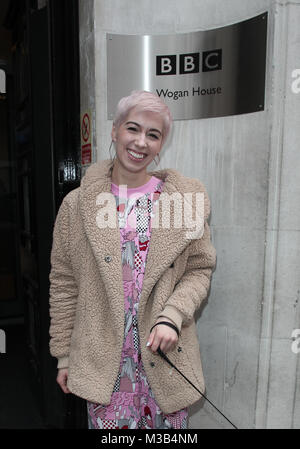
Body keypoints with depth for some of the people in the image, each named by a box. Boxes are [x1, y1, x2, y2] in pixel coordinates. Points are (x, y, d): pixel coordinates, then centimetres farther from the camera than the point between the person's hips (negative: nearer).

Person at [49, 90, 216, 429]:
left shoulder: (188, 198, -3)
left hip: (166, 357, 1)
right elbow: (64, 283, 2)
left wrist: (172, 316, -13)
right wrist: (64, 354, 6)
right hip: (102, 361, 0)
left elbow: (200, 269, 3)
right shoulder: (77, 204, -2)